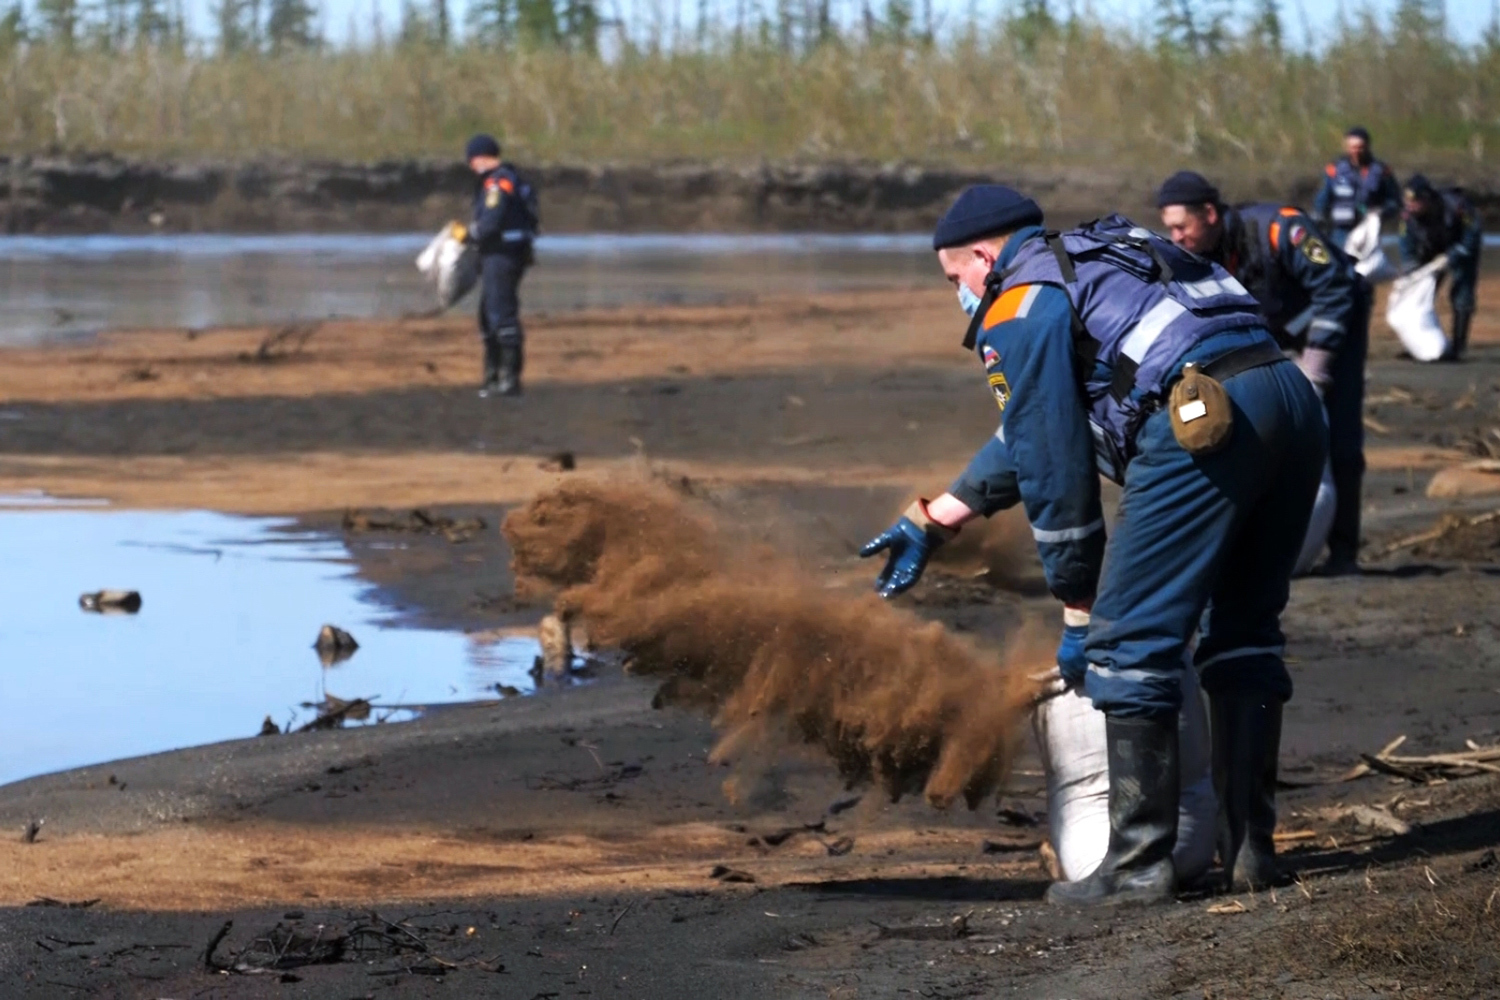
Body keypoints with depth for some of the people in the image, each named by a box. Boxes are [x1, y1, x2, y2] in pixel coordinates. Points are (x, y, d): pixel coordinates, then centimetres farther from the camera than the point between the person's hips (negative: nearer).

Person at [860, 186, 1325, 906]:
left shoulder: (1018, 312, 7)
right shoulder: (1091, 269, 34)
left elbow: (1053, 468, 5)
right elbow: (1026, 439, 40)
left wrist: (1079, 611, 12)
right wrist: (929, 524, 45)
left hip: (1204, 423, -9)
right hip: (1293, 399, 9)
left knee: (1130, 644, -2)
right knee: (1244, 632, 19)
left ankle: (1138, 865, -2)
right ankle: (1250, 845, 21)